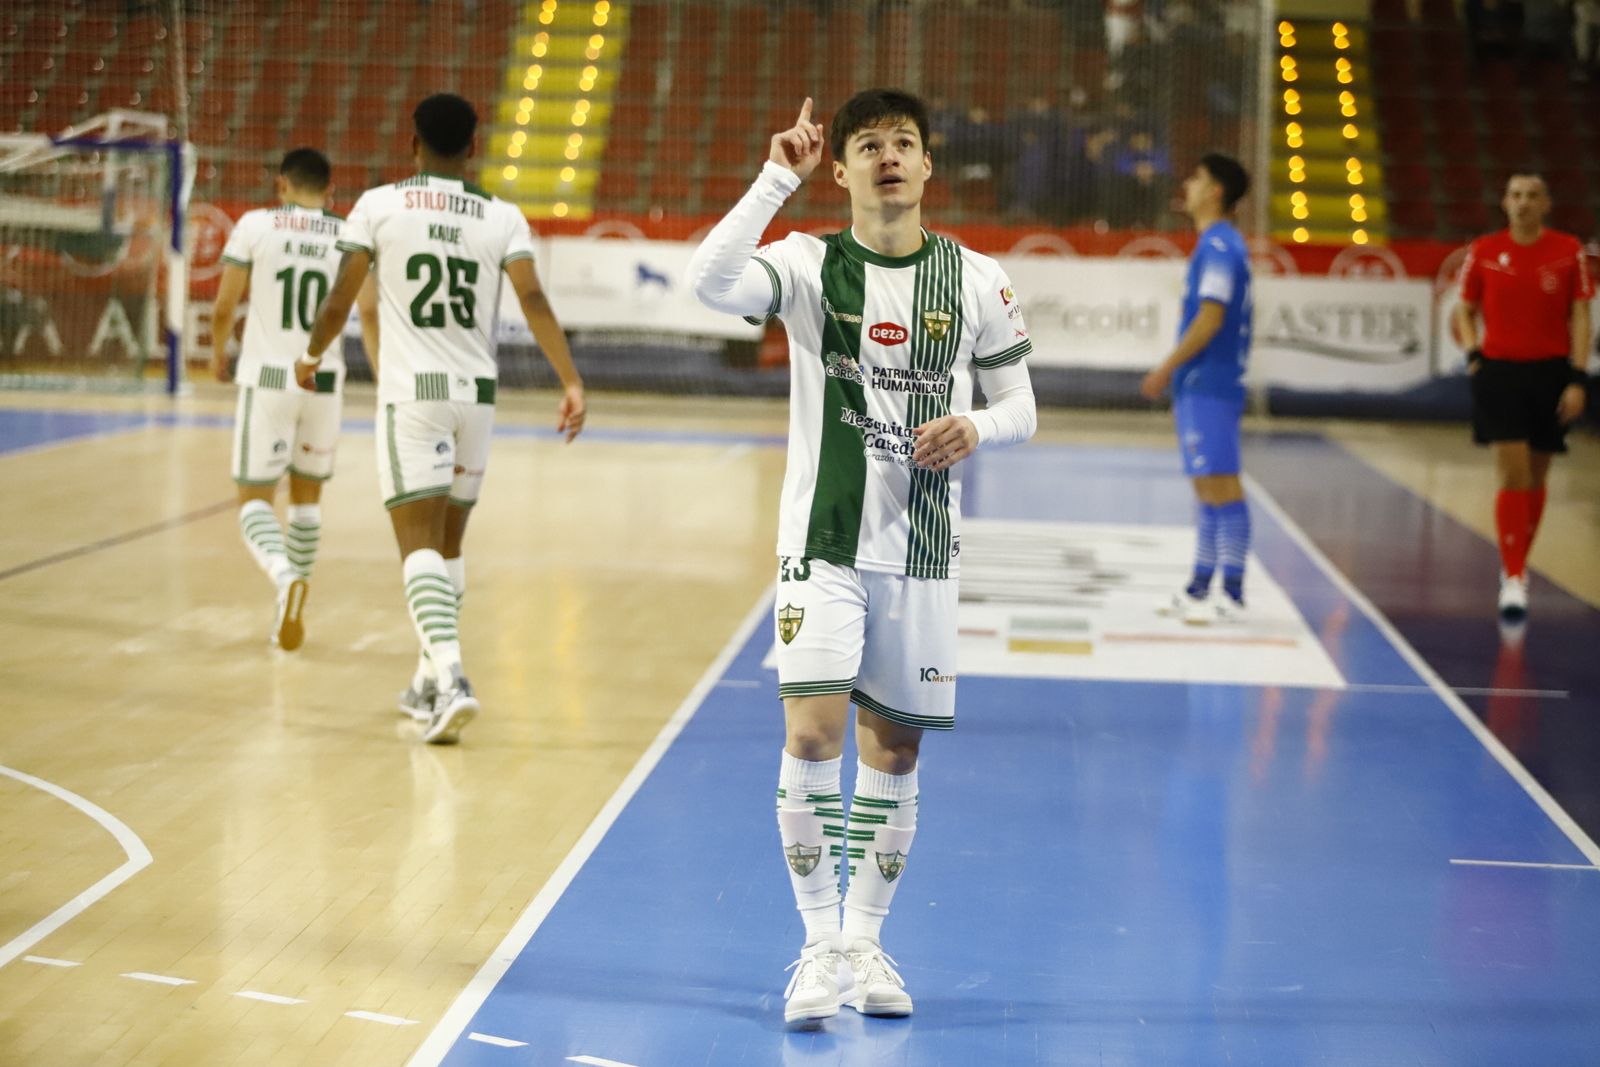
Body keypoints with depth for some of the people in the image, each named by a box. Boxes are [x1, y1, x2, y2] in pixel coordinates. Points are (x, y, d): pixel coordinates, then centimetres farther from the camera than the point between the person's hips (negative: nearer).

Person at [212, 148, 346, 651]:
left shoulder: (255, 225, -2)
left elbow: (224, 308, -1)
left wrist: (218, 355, 18)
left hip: (267, 378, -2)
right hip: (324, 381, 2)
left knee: (255, 500, 4)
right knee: (307, 495, 20)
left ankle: (286, 577, -26)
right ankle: (288, 611, 25)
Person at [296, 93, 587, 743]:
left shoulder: (379, 205, -2)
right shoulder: (503, 218, 4)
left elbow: (340, 301, -2)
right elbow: (534, 301, -8)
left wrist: (312, 355, 16)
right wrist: (572, 382, -9)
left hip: (409, 395, -3)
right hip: (476, 395, 3)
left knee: (419, 542, -6)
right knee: (448, 540, 17)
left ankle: (450, 678, -25)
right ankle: (432, 682, 26)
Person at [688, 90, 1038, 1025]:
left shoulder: (976, 280, 3)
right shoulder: (810, 265, -2)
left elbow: (1020, 404, 9)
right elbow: (711, 282, -22)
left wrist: (974, 428, -13)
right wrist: (779, 178, -22)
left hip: (922, 552, 2)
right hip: (824, 540, -2)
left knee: (895, 747, 8)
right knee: (813, 736, -13)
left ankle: (866, 940, 22)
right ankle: (822, 946, 0)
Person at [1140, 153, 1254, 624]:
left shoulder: (1218, 246, -13)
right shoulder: (1218, 244, 17)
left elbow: (1210, 318, -19)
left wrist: (1166, 368, -14)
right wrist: (1177, 374, 21)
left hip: (1208, 385, -10)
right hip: (1203, 385, 10)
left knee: (1221, 486, -8)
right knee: (1208, 487, 13)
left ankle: (1232, 594, -7)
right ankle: (1200, 589, 19)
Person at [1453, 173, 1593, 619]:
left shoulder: (1568, 251, 0)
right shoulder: (1483, 252, 1)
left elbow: (1580, 316, 0)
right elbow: (1465, 310, 12)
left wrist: (1577, 378, -7)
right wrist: (1473, 354, -5)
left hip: (1550, 372, 1)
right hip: (1500, 370, -1)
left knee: (1536, 477, 11)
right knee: (1513, 476, -10)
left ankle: (1518, 563, 27)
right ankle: (1513, 580, -8)